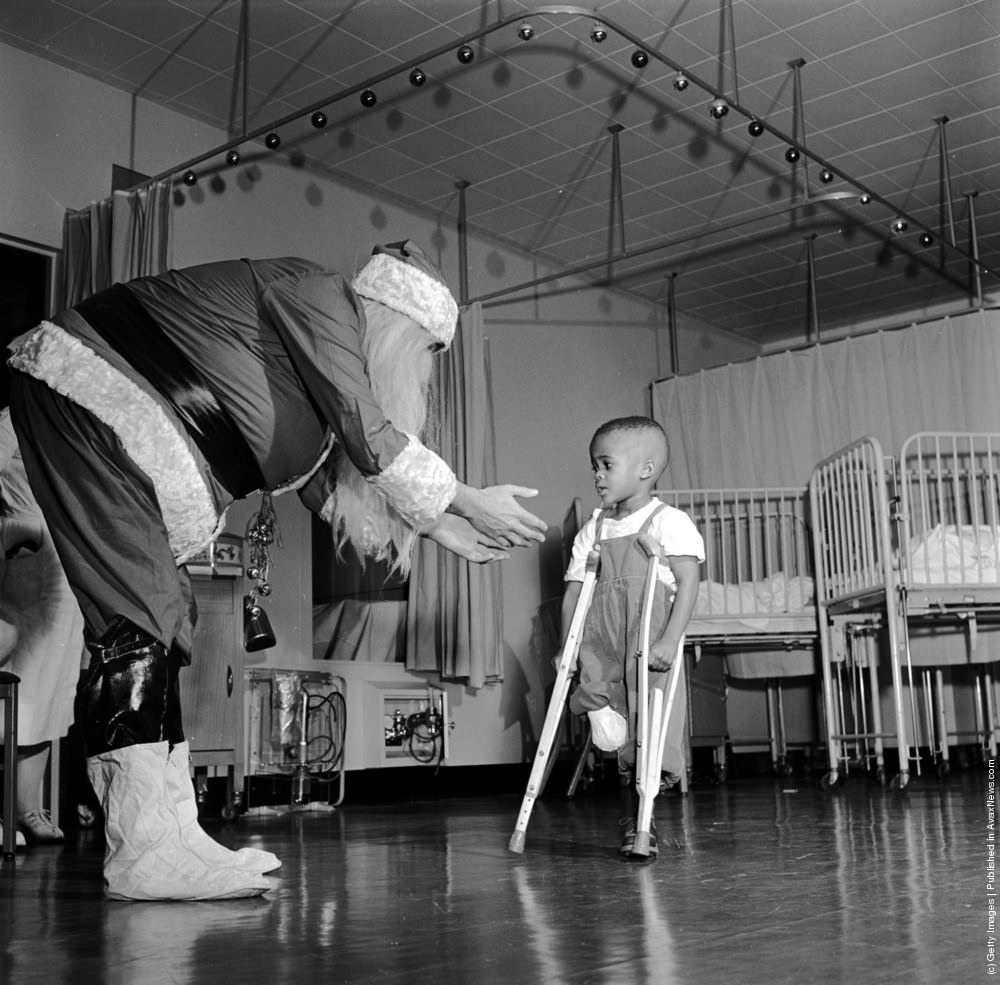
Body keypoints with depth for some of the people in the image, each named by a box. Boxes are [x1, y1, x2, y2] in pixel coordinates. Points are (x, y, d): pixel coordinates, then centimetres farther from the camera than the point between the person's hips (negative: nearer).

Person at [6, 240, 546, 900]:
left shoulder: (327, 348, 16)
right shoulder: (317, 292, -10)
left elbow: (319, 476, 20)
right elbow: (369, 436, -15)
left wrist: (438, 525, 19)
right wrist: (469, 503, -5)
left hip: (127, 426, 10)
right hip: (83, 388, -10)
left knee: (163, 621, 3)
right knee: (138, 617, -16)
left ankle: (173, 838, 3)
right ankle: (142, 857, -17)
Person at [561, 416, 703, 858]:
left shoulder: (669, 523, -5)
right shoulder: (592, 531, 11)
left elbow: (688, 583, -11)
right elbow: (573, 590, 11)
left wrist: (669, 641, -19)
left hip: (650, 654, -4)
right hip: (602, 651, 5)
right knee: (620, 743, 7)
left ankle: (642, 825, 7)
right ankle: (633, 824, 20)